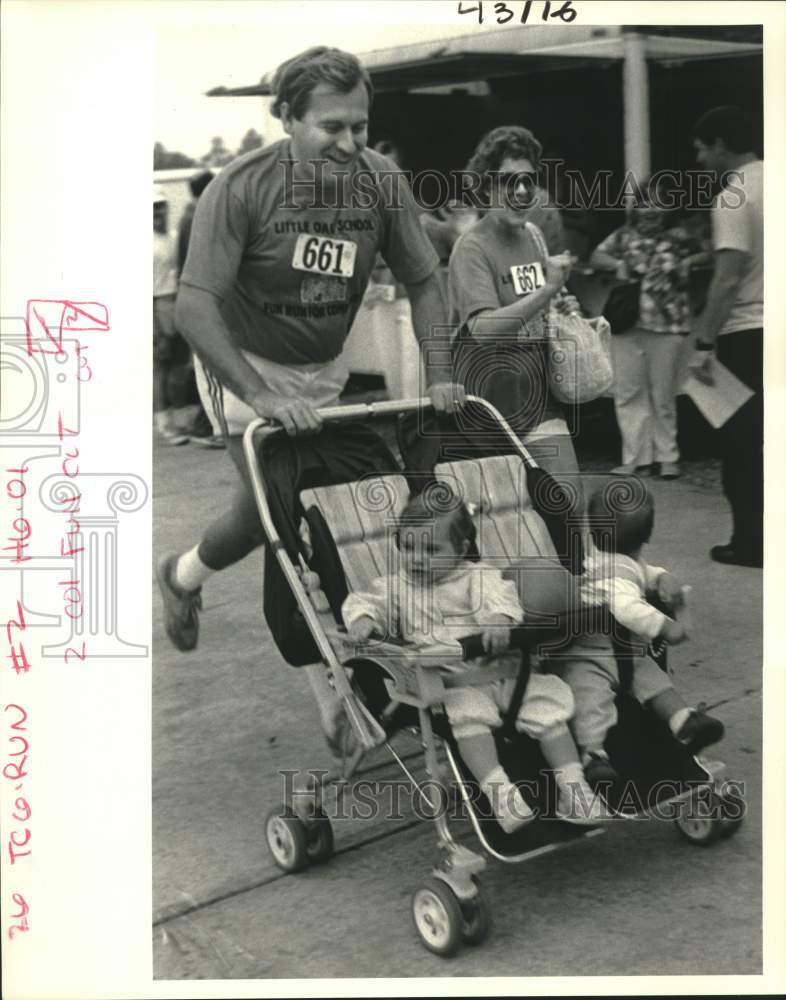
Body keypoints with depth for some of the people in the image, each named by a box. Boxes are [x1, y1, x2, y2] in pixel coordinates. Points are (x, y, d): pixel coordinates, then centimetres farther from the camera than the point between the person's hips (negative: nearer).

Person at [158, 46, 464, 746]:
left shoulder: (380, 182, -12)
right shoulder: (242, 186, -25)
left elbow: (423, 283, -1)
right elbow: (194, 305, -29)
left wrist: (439, 377, -11)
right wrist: (262, 398, -37)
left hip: (325, 371, 5)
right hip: (244, 365, -5)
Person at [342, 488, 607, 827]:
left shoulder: (478, 576, 6)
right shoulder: (397, 586, 15)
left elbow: (499, 596, -12)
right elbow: (363, 601, 13)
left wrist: (500, 619, -35)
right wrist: (362, 619, -12)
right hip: (451, 681, -1)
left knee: (546, 703, -15)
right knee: (467, 710, -32)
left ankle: (572, 785, -8)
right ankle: (497, 790, -36)